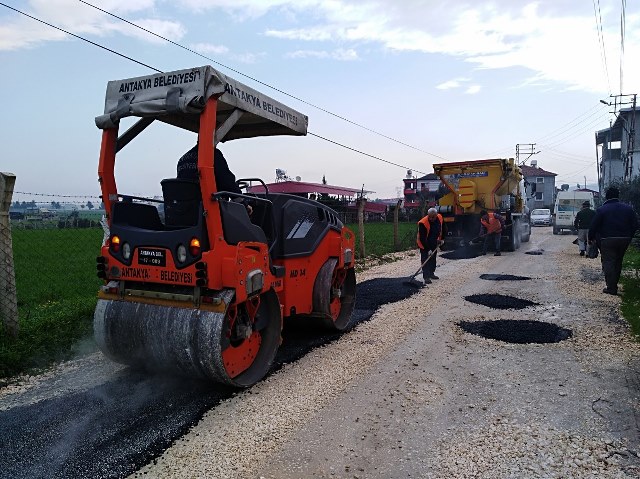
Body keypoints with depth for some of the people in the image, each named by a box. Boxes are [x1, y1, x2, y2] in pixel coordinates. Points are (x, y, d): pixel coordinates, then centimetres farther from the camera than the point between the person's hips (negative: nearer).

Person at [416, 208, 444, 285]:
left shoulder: (440, 218, -12)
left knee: (433, 258, 15)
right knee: (425, 260, -11)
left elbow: (441, 229, 10)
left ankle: (431, 273, 29)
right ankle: (426, 277, -8)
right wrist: (428, 249, -30)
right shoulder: (422, 223, -31)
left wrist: (440, 239, 6)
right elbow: (422, 238, -29)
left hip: (434, 243, 6)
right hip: (424, 244, -6)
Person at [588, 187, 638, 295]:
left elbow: (593, 226, -7)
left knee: (608, 262, -3)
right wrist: (629, 237, 18)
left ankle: (611, 288, -8)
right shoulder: (628, 208, 7)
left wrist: (591, 238, 6)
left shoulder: (602, 210, -7)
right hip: (624, 240, 5)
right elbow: (635, 225, 9)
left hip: (607, 240, -5)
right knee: (618, 262, 17)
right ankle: (614, 284, 25)